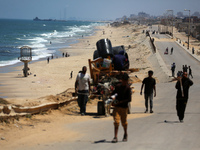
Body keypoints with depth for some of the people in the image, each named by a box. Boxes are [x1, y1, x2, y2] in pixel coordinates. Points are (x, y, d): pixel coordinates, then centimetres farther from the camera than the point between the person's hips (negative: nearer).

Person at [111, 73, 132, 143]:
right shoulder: (118, 86, 7)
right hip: (116, 107, 3)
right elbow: (113, 93, 24)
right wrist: (113, 98, 1)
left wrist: (119, 102, -19)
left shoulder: (128, 88, -8)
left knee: (124, 122, 10)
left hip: (124, 107, -3)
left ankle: (125, 134, 34)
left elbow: (129, 99, -15)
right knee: (116, 121, -8)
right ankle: (115, 137, -10)